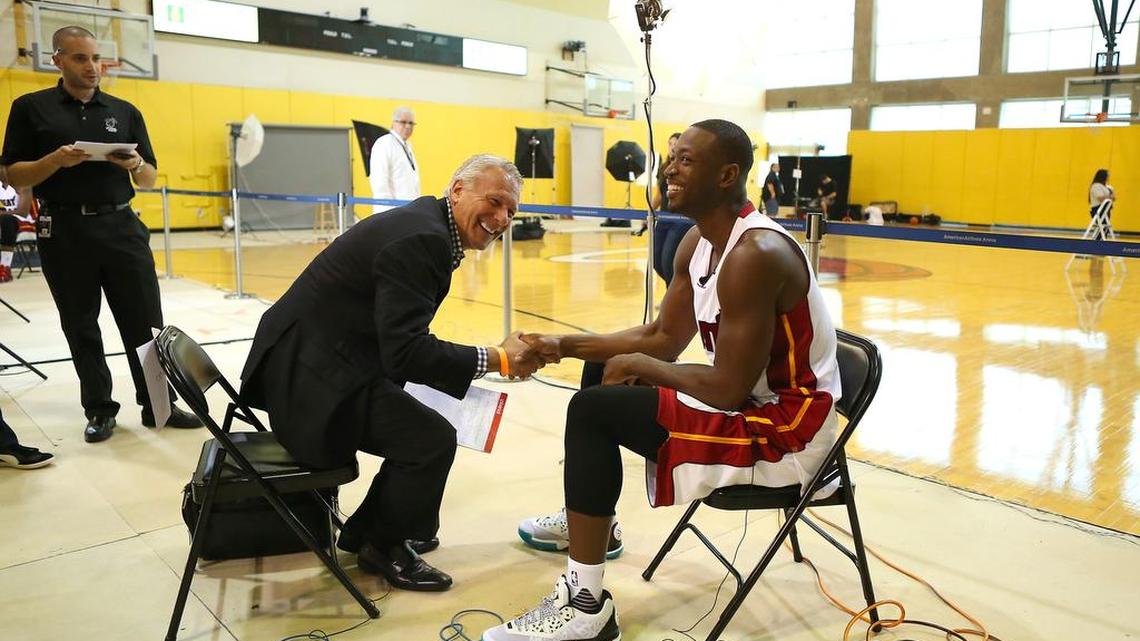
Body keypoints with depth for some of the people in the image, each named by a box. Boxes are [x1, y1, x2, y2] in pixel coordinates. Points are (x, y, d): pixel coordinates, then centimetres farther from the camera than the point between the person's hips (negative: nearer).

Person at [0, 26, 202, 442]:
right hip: (64, 233, -1)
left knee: (145, 322, 2)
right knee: (81, 327, 7)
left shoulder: (125, 111, 10)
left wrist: (135, 164, -11)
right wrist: (55, 161, -16)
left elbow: (150, 180, 11)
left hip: (121, 227, 2)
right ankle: (99, 410, 18)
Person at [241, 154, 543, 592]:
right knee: (433, 438, -13)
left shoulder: (425, 228, 10)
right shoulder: (421, 240, -21)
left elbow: (403, 341, 13)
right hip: (311, 376, -11)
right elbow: (405, 353, -29)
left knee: (422, 425, 17)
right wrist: (497, 360, -21)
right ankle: (383, 547, 10)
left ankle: (368, 529, 29)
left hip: (307, 362, 11)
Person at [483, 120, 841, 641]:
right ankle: (587, 518, 33)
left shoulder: (755, 255, -27)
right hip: (752, 401, 10)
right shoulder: (699, 242, 3)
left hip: (783, 429, -10)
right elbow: (664, 338, 9)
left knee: (595, 409, -19)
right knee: (605, 369, 18)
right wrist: (567, 346, 1)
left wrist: (640, 366, -14)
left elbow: (729, 390, -28)